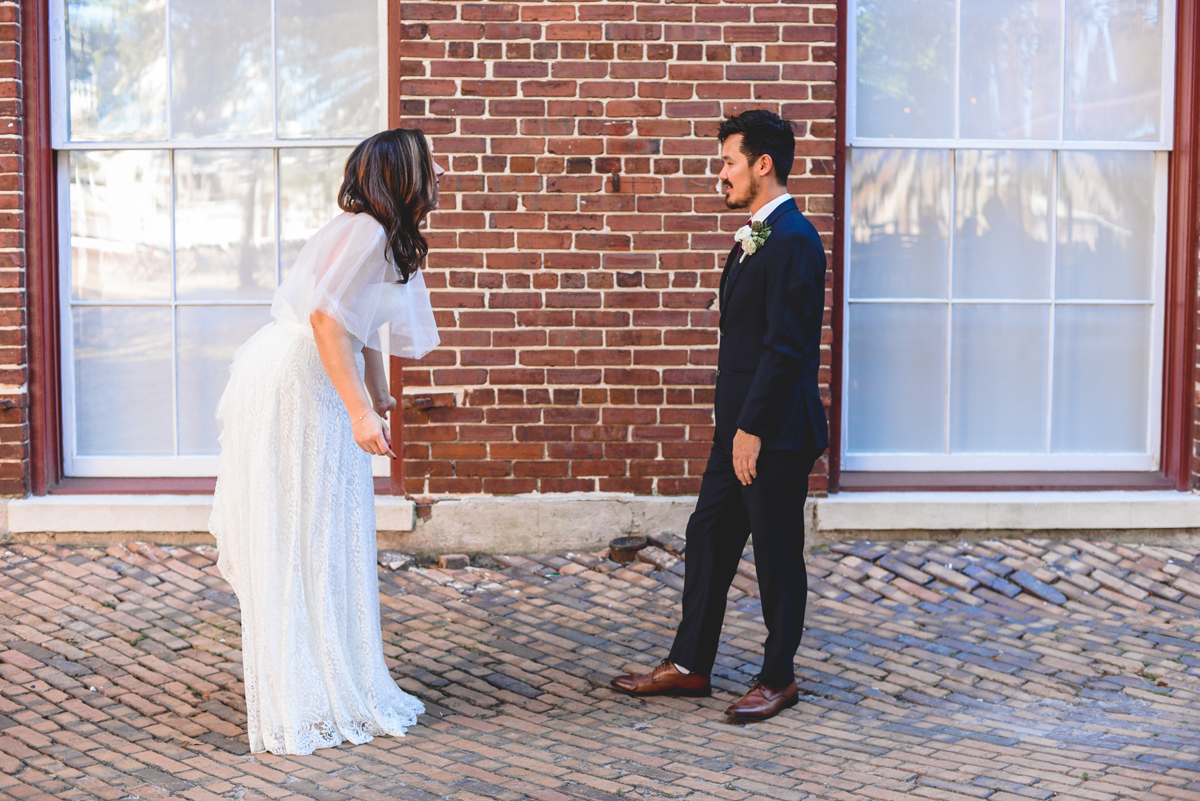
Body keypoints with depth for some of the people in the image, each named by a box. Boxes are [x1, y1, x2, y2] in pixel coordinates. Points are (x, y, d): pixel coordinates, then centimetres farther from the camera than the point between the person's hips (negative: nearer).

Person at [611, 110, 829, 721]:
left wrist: (753, 429, -21)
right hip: (741, 424, 10)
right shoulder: (754, 236, 15)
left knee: (777, 552, 3)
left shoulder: (792, 241, -17)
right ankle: (689, 665, 24)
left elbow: (786, 347, -22)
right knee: (708, 536, 14)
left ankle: (778, 678, 17)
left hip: (775, 430, -10)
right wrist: (737, 425, 17)